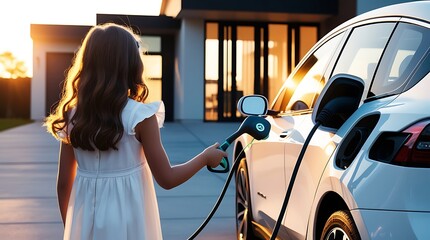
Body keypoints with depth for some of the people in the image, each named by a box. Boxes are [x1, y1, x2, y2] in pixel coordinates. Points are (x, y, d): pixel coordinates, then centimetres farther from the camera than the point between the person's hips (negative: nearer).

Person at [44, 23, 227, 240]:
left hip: (85, 222, 4)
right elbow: (167, 179, -9)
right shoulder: (139, 116, -15)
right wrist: (206, 157, 5)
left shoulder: (72, 117, -3)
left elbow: (63, 183, 3)